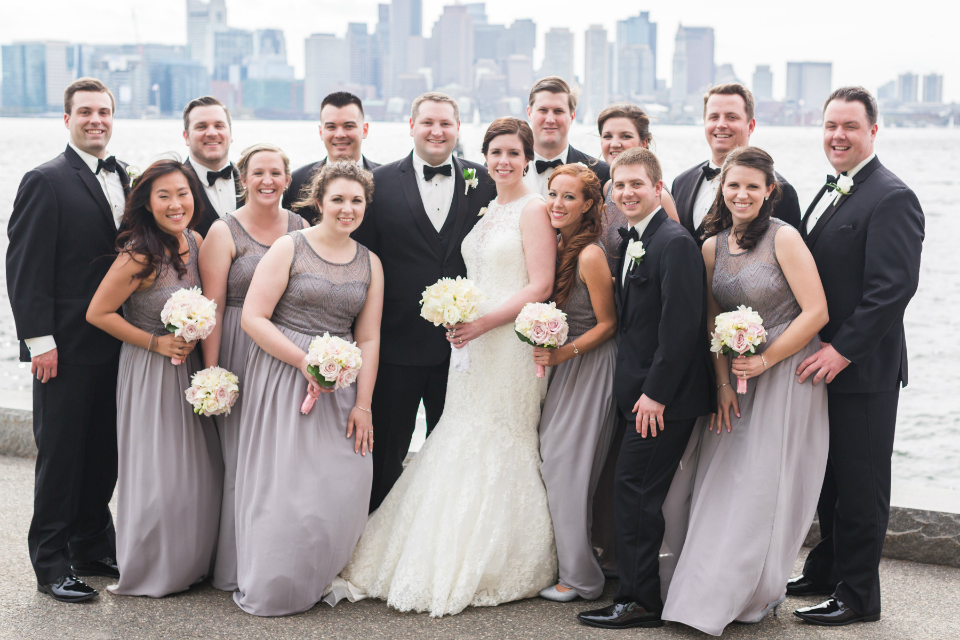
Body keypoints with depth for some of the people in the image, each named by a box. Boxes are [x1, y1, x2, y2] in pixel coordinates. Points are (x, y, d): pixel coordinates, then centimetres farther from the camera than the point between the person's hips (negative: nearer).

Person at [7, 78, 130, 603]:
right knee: (61, 455, 2)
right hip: (67, 346, -6)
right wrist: (39, 339, -17)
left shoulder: (123, 179, 12)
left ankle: (93, 550, 26)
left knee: (105, 453, 13)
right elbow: (25, 268, -12)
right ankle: (52, 564, 11)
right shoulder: (46, 181, -8)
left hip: (116, 344, 6)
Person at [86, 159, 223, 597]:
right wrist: (156, 342, -14)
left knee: (200, 470, 13)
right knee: (157, 474, 0)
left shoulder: (196, 242, -1)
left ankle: (191, 563, 30)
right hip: (149, 374, -7)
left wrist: (196, 337, 0)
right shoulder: (140, 256, -21)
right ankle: (148, 573, 19)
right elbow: (98, 313, -17)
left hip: (189, 368, 7)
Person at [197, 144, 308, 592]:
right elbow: (212, 307, -7)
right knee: (243, 458, 0)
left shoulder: (301, 228, 10)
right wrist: (210, 370, -12)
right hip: (241, 358, -4)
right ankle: (238, 567, 11)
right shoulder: (224, 232, -3)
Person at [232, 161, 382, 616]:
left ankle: (316, 583, 20)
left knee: (342, 488, 1)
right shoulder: (289, 249, -4)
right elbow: (253, 318, -10)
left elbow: (368, 338, 8)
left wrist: (363, 404, 1)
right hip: (284, 379, -4)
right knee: (284, 487, -1)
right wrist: (306, 362, -16)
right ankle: (272, 589, 15)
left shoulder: (370, 263, 10)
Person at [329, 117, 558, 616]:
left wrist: (486, 321, -19)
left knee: (498, 450, -3)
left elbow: (541, 285, -13)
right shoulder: (487, 211, 17)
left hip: (511, 343, -7)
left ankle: (498, 569, 6)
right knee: (463, 449, 6)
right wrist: (459, 316, 3)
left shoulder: (534, 210, -7)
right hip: (475, 343, 7)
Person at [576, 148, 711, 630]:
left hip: (664, 396, -9)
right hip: (641, 394, 9)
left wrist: (655, 393, -20)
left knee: (634, 491, -6)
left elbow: (680, 326, -20)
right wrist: (631, 388, 14)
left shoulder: (675, 243, -15)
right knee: (639, 494, 12)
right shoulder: (632, 242, 14)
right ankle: (641, 594, 21)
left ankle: (639, 602, 2)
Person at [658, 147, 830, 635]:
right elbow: (713, 321, 8)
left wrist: (764, 362, -16)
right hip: (737, 376, 6)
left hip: (787, 371, -5)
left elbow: (816, 312, -15)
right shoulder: (713, 246, 5)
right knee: (720, 478, 6)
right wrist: (723, 384, -2)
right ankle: (706, 587, 18)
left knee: (764, 483, -1)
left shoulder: (784, 238, -12)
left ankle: (754, 594, 13)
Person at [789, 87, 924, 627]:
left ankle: (859, 595, 10)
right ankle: (826, 571, 31)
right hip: (824, 363, 9)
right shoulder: (830, 194, 15)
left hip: (864, 370, -9)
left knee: (860, 485, 0)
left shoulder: (892, 198, -15)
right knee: (830, 477, 18)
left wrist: (842, 350, -22)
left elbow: (894, 286, -22)